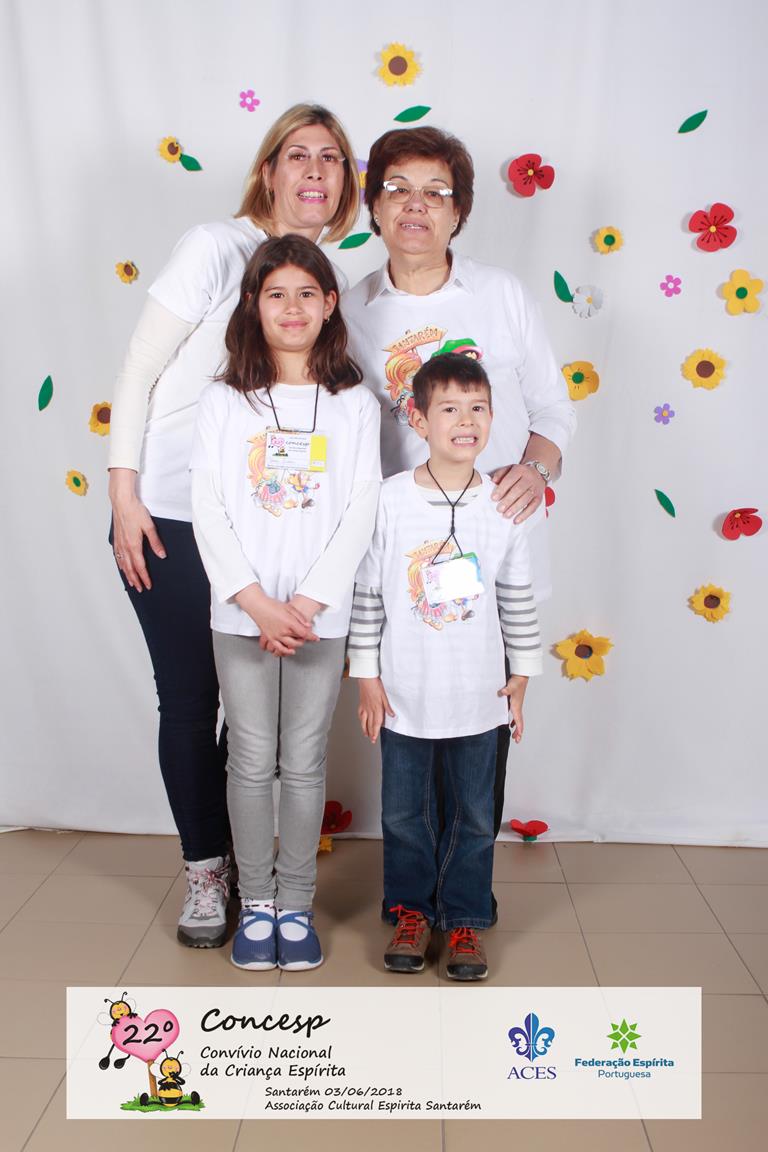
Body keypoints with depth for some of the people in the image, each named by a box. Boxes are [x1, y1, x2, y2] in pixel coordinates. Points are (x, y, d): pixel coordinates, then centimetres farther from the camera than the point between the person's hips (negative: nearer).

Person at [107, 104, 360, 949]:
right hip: (168, 521, -4)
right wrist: (125, 497, -12)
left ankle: (239, 856, 29)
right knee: (190, 700, 5)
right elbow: (137, 372, -9)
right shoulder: (216, 248, -10)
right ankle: (203, 870, 24)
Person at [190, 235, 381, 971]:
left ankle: (296, 904, 24)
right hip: (240, 614, 0)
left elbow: (361, 512, -4)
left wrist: (307, 602, -12)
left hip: (320, 615, 0)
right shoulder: (223, 403, 3)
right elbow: (208, 510, -3)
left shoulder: (354, 405, 2)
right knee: (252, 763, 9)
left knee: (304, 764, 8)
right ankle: (255, 903, 24)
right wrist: (256, 600, -13)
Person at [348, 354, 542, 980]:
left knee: (474, 813, 12)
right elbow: (367, 591, -3)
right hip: (404, 693, -1)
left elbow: (518, 596, 5)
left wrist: (521, 675, 7)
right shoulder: (390, 499, -8)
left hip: (478, 694, 1)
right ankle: (412, 909, 33)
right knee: (405, 811, 13)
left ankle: (465, 917, 30)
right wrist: (366, 676, -2)